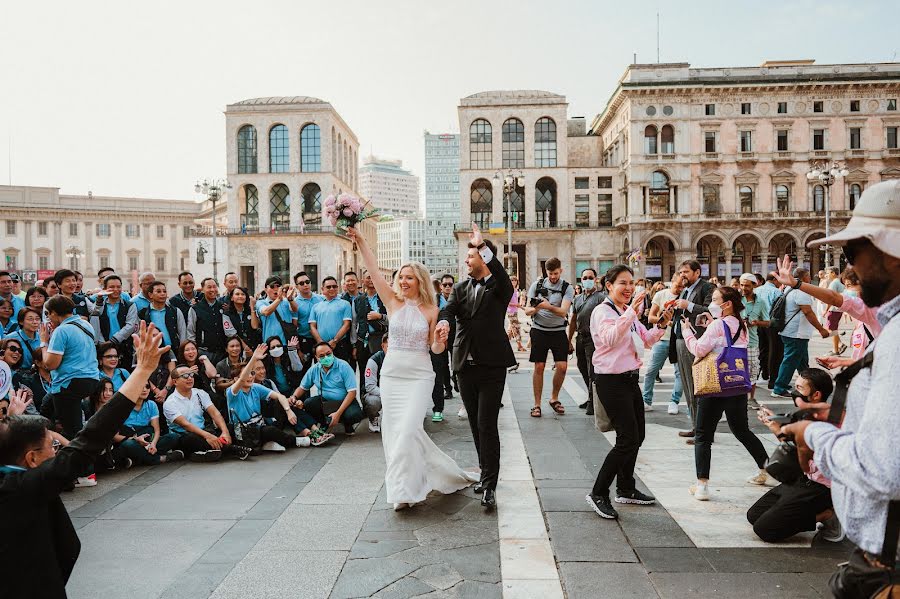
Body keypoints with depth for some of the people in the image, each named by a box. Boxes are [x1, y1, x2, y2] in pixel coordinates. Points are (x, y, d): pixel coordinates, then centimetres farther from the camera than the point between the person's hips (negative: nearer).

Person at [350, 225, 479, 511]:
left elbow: (436, 349, 1)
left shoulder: (432, 310, -1)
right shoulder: (393, 302, 3)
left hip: (419, 375, -3)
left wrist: (441, 339, -21)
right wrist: (359, 240, -8)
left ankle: (404, 489, 0)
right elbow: (374, 269, -3)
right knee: (395, 429, 6)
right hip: (392, 372, 3)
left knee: (408, 428, -12)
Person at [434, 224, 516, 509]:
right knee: (476, 425, 14)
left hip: (492, 366, -5)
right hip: (466, 366, 5)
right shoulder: (460, 288, 12)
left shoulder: (499, 288, -1)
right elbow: (449, 308, -6)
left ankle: (489, 485, -4)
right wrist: (444, 321, -28)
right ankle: (487, 473, 29)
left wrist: (483, 244, -30)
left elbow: (499, 273, -24)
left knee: (487, 425, -9)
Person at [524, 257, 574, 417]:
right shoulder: (537, 284, 2)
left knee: (562, 366, -6)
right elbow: (527, 311, 0)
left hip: (558, 331, 0)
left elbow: (563, 312, -17)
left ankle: (554, 398, 17)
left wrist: (548, 307, -35)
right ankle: (537, 404, 8)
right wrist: (534, 309, -23)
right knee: (539, 367, 0)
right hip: (539, 330, 0)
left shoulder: (567, 288, -2)